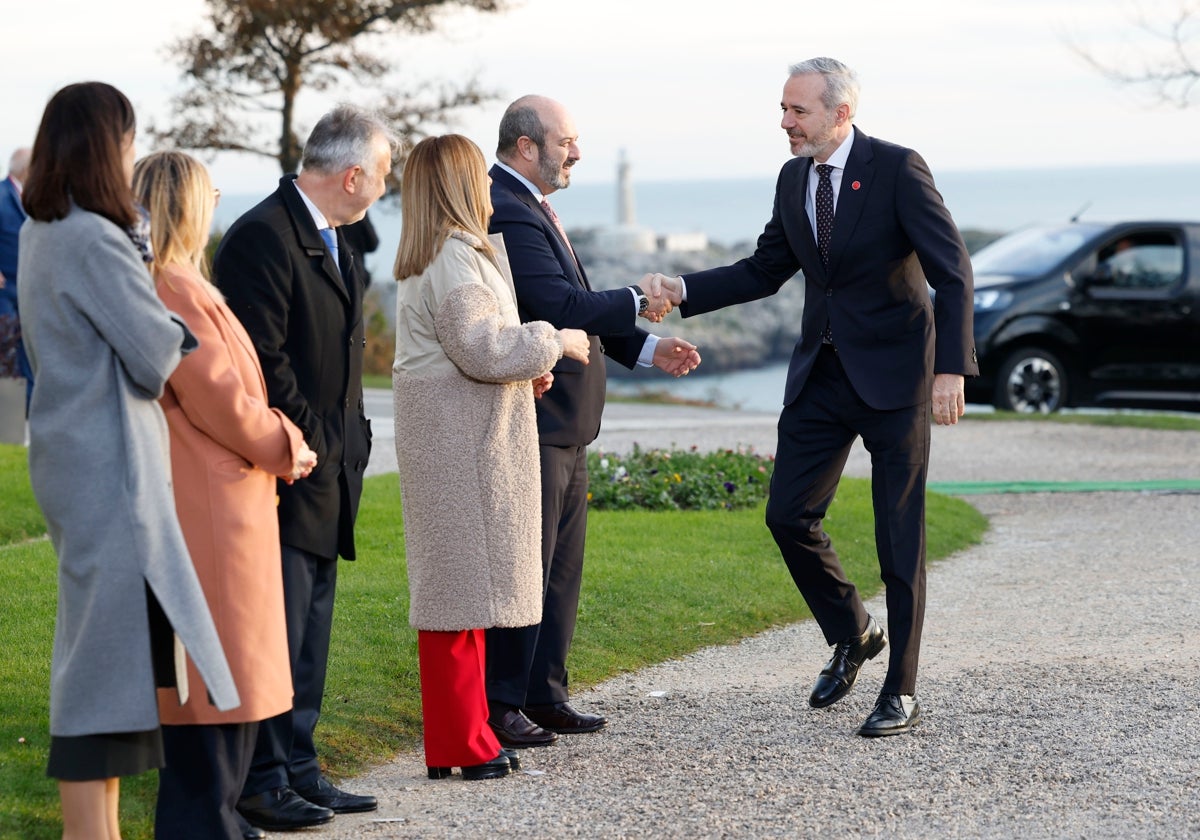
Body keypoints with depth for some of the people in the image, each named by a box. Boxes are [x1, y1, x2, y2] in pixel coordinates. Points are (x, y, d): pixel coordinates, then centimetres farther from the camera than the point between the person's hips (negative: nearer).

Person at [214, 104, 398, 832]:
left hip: (329, 471, 10)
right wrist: (311, 441, -14)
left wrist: (349, 437, 13)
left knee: (310, 631, 14)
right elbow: (262, 359, -21)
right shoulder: (264, 237, -16)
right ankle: (262, 781, 0)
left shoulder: (334, 240, 16)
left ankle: (299, 767, 21)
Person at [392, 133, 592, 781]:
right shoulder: (454, 257, -16)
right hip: (460, 443, -11)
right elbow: (482, 349, -22)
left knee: (461, 584, 13)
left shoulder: (429, 257, 18)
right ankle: (459, 747, -5)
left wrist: (523, 368, 17)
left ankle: (462, 735, 18)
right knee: (463, 585, -8)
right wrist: (552, 342, -9)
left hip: (450, 439, 11)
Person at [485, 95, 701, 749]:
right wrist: (636, 302, -12)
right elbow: (561, 305, -26)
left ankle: (544, 696, 24)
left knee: (560, 569, 16)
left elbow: (573, 307, 20)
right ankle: (499, 706, 3)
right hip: (531, 423, -11)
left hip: (563, 425, 11)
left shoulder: (529, 207, 17)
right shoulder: (506, 214, -18)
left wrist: (646, 349, 11)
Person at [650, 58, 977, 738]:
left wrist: (952, 369, -25)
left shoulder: (898, 170, -14)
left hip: (893, 375, -6)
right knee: (789, 515, 3)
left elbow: (953, 271, -16)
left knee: (899, 537, 0)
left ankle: (902, 691, 10)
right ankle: (852, 635, 26)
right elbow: (765, 270, 14)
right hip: (822, 374, 6)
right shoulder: (793, 178, 6)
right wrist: (682, 291, 0)